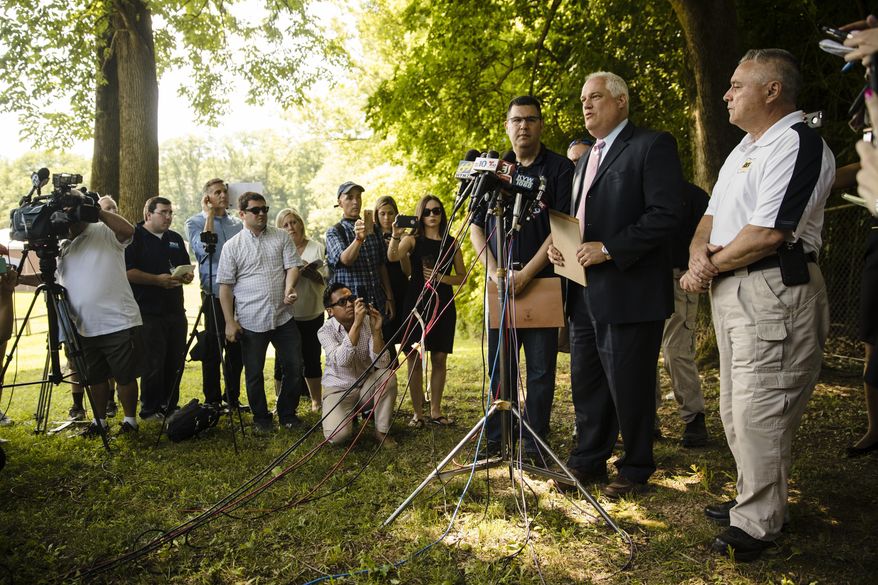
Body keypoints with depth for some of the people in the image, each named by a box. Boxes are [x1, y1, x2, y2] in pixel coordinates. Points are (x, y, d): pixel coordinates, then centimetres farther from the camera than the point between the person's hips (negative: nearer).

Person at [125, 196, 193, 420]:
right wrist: (158, 280, -21)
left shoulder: (175, 238, 17)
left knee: (175, 361, 11)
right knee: (153, 363, -4)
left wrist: (187, 275, 0)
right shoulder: (134, 237, -5)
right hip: (149, 312, -7)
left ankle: (170, 407, 23)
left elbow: (186, 265, 23)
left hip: (175, 310, 7)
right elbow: (128, 272, -14)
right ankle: (150, 410, 9)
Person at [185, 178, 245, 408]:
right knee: (213, 351, 1)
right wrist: (209, 216, -12)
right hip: (215, 293, -5)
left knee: (237, 350, 10)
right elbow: (202, 249, -17)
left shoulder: (237, 224, 15)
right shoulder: (195, 222, 1)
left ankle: (232, 398, 21)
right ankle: (212, 401, 12)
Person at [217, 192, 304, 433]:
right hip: (251, 320, -2)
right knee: (254, 373, 8)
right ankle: (261, 418, 26)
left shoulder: (281, 237, 7)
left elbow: (292, 266, 1)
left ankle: (287, 413, 23)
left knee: (294, 367, 4)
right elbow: (225, 286, 0)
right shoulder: (232, 246, 1)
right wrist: (230, 321, -6)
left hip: (283, 316, 2)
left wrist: (289, 288, -21)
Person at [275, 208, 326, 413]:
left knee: (312, 357, 9)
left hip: (312, 313, 1)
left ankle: (316, 401, 23)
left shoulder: (317, 247, 7)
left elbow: (326, 277, 2)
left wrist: (311, 272, -15)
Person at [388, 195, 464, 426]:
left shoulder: (452, 243, 8)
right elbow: (392, 257, -18)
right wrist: (396, 235, -35)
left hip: (443, 303, 2)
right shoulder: (412, 240, 2)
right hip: (416, 302, -2)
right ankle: (417, 412, 7)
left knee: (439, 358, 5)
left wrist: (441, 278, -10)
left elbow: (462, 277, 8)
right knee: (415, 358, -2)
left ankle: (436, 411, 16)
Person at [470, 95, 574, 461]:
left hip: (542, 281, -3)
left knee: (541, 367, 2)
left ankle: (534, 444, 11)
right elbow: (476, 226, 11)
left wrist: (526, 274, -13)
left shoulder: (559, 168, 1)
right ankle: (496, 439, 20)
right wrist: (493, 270, -3)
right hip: (499, 281, 3)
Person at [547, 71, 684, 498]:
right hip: (584, 294, 8)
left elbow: (666, 214, -16)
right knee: (585, 383, 14)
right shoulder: (586, 158, 20)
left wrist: (608, 249, -20)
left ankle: (635, 471, 20)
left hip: (629, 291, -8)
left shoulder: (653, 145, -6)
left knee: (628, 386, 2)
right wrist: (560, 245, 5)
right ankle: (588, 462, 28)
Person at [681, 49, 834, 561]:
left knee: (760, 412, -6)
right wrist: (700, 252, -3)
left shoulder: (799, 143, -12)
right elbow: (713, 215, 18)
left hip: (776, 292, -10)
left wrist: (710, 266, -9)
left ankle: (758, 526, 7)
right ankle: (754, 500, 30)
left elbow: (769, 233, -21)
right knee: (737, 408, 16)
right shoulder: (745, 148, 20)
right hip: (731, 290, 10)